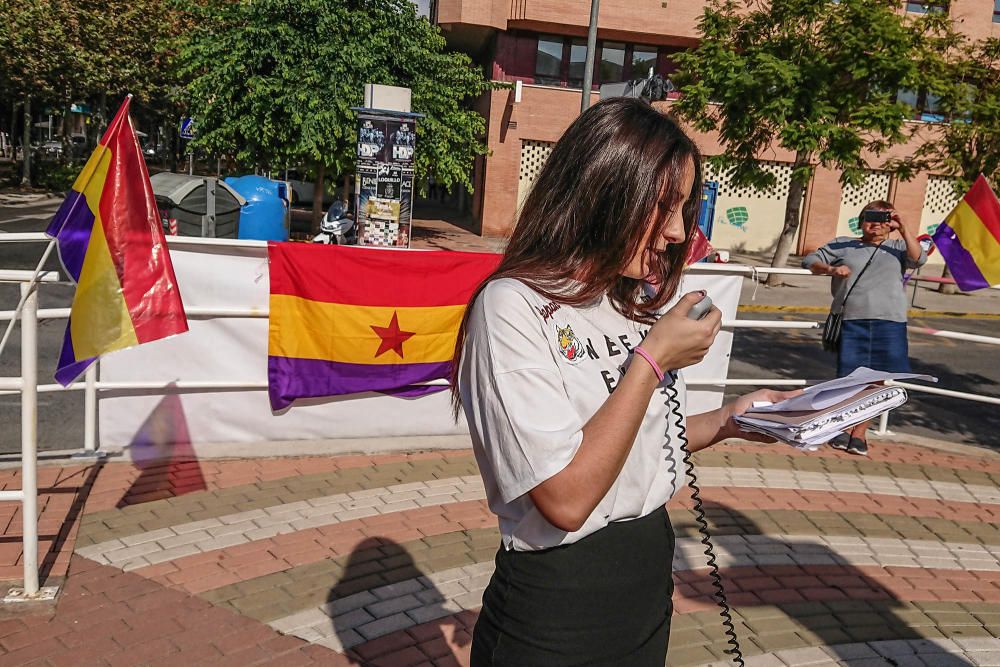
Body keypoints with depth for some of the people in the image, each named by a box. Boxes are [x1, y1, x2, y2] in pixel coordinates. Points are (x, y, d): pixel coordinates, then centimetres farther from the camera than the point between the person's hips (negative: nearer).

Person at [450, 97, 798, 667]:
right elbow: (566, 499, -26)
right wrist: (653, 359, -21)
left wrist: (727, 421, -1)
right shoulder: (515, 307, -21)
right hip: (556, 604, -7)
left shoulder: (636, 302, 6)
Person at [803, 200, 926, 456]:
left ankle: (859, 433, 11)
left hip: (889, 323, 1)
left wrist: (903, 229, -9)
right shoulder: (843, 244, 14)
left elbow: (918, 259, -3)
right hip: (852, 321, -1)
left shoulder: (896, 247, 16)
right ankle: (844, 428, 16)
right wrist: (831, 269, -6)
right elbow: (809, 261, 12)